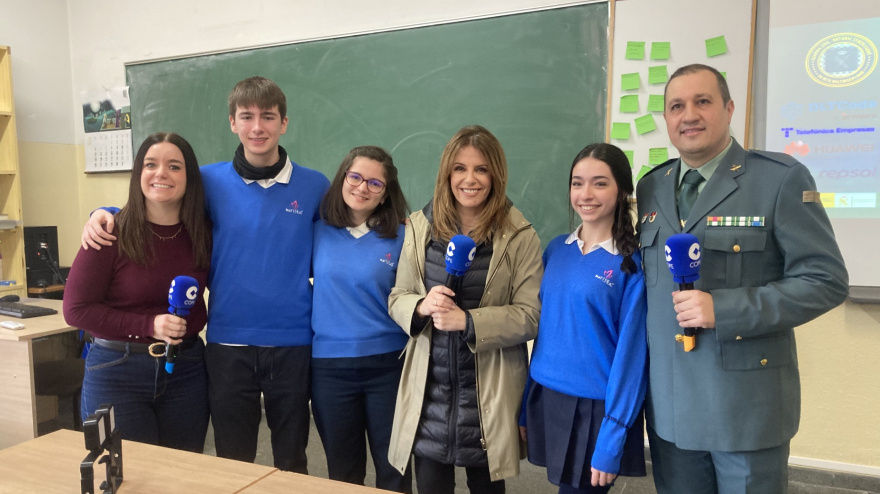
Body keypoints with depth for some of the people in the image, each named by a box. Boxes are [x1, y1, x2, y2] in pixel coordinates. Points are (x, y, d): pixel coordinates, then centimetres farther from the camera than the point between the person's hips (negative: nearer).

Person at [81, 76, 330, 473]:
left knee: (291, 461, 16)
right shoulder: (210, 181, -1)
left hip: (293, 344, 0)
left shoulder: (315, 186, 0)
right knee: (232, 462, 15)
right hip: (228, 344, 0)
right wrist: (105, 213, -6)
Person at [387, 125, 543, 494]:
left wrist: (468, 321, -22)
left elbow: (530, 316, -10)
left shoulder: (520, 237, -7)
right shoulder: (420, 227, 2)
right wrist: (422, 306, -17)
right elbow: (397, 299, 5)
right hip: (429, 388, 2)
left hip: (490, 390, -2)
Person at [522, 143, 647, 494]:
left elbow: (631, 353, -13)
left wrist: (611, 440, -14)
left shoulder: (634, 262, -12)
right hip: (546, 399, 5)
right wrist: (525, 405, 8)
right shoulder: (556, 249, 3)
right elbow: (542, 326, 8)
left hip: (596, 408, -5)